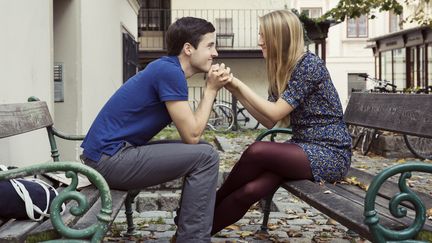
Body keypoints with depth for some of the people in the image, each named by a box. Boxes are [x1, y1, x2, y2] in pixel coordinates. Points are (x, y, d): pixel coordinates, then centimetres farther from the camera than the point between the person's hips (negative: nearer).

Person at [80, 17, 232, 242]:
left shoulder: (167, 70, 14)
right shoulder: (170, 71, -15)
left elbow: (191, 129, 12)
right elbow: (191, 135, -13)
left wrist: (213, 87, 1)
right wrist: (210, 90, -4)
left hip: (111, 154, 10)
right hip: (109, 158, -10)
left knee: (201, 151, 13)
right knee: (205, 157, -12)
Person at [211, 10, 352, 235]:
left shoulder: (309, 64, -15)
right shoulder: (281, 70, 11)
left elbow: (275, 113, -18)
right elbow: (268, 122, 6)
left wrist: (239, 84, -14)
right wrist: (234, 89, -1)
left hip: (330, 153, -7)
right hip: (304, 147, 7)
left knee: (257, 151, -26)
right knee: (249, 190, -20)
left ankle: (214, 203, -4)